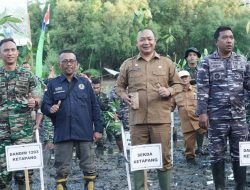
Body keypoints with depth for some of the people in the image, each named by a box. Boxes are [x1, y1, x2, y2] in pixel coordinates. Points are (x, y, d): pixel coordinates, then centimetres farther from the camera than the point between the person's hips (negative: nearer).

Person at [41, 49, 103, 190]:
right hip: (62, 134, 0)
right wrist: (51, 109, -20)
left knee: (89, 167, 5)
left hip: (85, 132, 1)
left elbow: (95, 108, 8)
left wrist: (98, 129, 1)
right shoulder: (53, 84, 8)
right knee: (62, 169, 5)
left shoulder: (85, 82, 9)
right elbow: (44, 106, 4)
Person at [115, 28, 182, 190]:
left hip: (161, 119, 0)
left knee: (163, 156, 5)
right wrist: (124, 96, -5)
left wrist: (169, 91, -7)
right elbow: (119, 86, 16)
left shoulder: (166, 63, 9)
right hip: (137, 119, 1)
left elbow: (178, 84, 13)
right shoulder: (128, 64, 10)